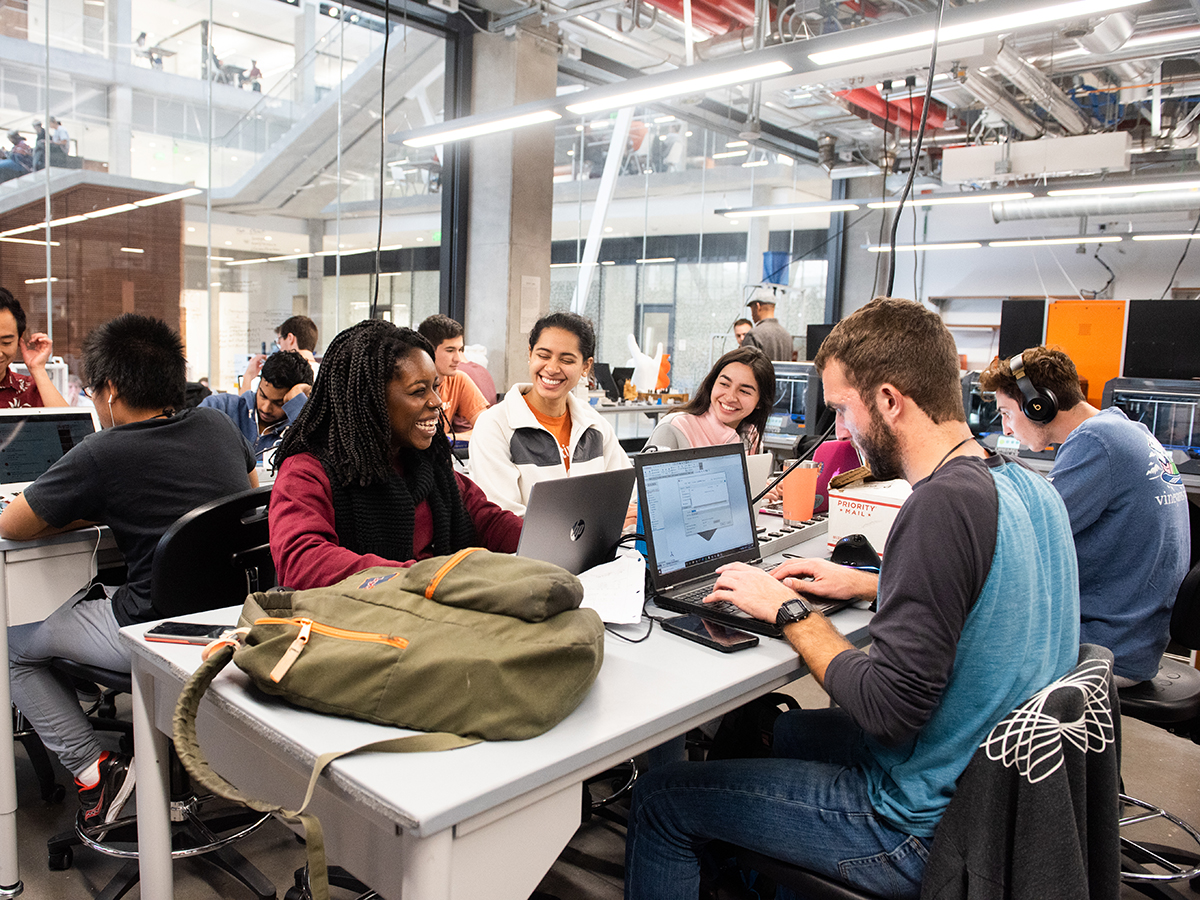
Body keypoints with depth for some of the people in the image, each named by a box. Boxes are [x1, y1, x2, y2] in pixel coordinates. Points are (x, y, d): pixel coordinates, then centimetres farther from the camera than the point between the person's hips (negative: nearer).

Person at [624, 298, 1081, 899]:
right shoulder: (1027, 486, 1)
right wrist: (866, 585, 10)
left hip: (924, 827, -9)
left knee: (660, 799, 0)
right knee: (788, 728, 31)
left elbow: (889, 708, -28)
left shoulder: (944, 502, -28)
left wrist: (789, 610, -15)